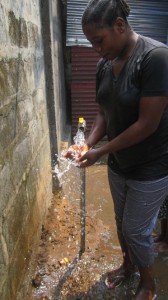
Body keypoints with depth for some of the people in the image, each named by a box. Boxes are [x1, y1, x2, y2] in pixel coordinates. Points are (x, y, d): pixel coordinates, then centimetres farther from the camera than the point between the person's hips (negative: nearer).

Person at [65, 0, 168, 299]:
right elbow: (104, 112, 6)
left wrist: (101, 151, -18)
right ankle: (128, 263, 53)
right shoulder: (104, 65, 0)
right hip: (118, 164, 7)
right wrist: (87, 144, -10)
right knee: (122, 222, 22)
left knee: (136, 230, 10)